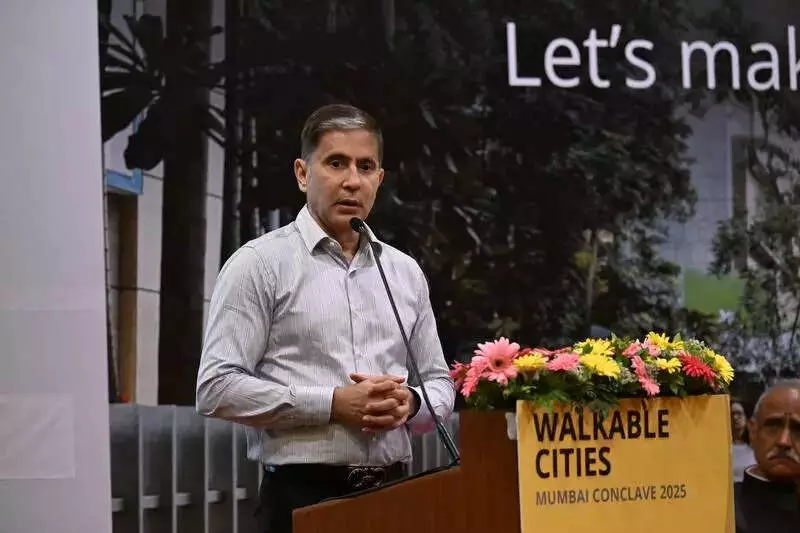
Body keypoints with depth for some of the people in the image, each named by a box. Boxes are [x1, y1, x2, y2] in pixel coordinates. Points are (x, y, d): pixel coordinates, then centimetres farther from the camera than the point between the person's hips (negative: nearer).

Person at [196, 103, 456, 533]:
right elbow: (216, 388, -10)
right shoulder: (260, 263, -2)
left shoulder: (405, 272, 13)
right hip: (304, 495, -4)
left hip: (393, 492, 5)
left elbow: (439, 385, 17)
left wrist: (409, 403, -5)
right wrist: (333, 404, -15)